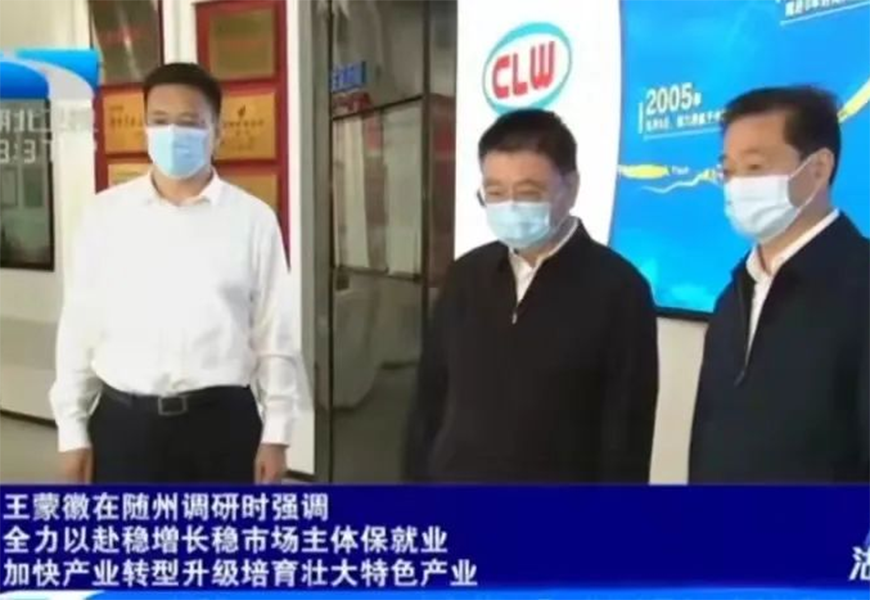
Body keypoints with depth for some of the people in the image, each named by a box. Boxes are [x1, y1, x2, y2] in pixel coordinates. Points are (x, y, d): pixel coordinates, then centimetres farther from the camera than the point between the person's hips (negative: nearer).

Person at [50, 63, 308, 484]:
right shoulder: (105, 214, 1)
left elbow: (274, 335, -1)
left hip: (221, 422, 0)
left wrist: (276, 433, -2)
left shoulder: (252, 219, -2)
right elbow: (79, 328, 4)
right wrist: (73, 430, 3)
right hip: (124, 423, 1)